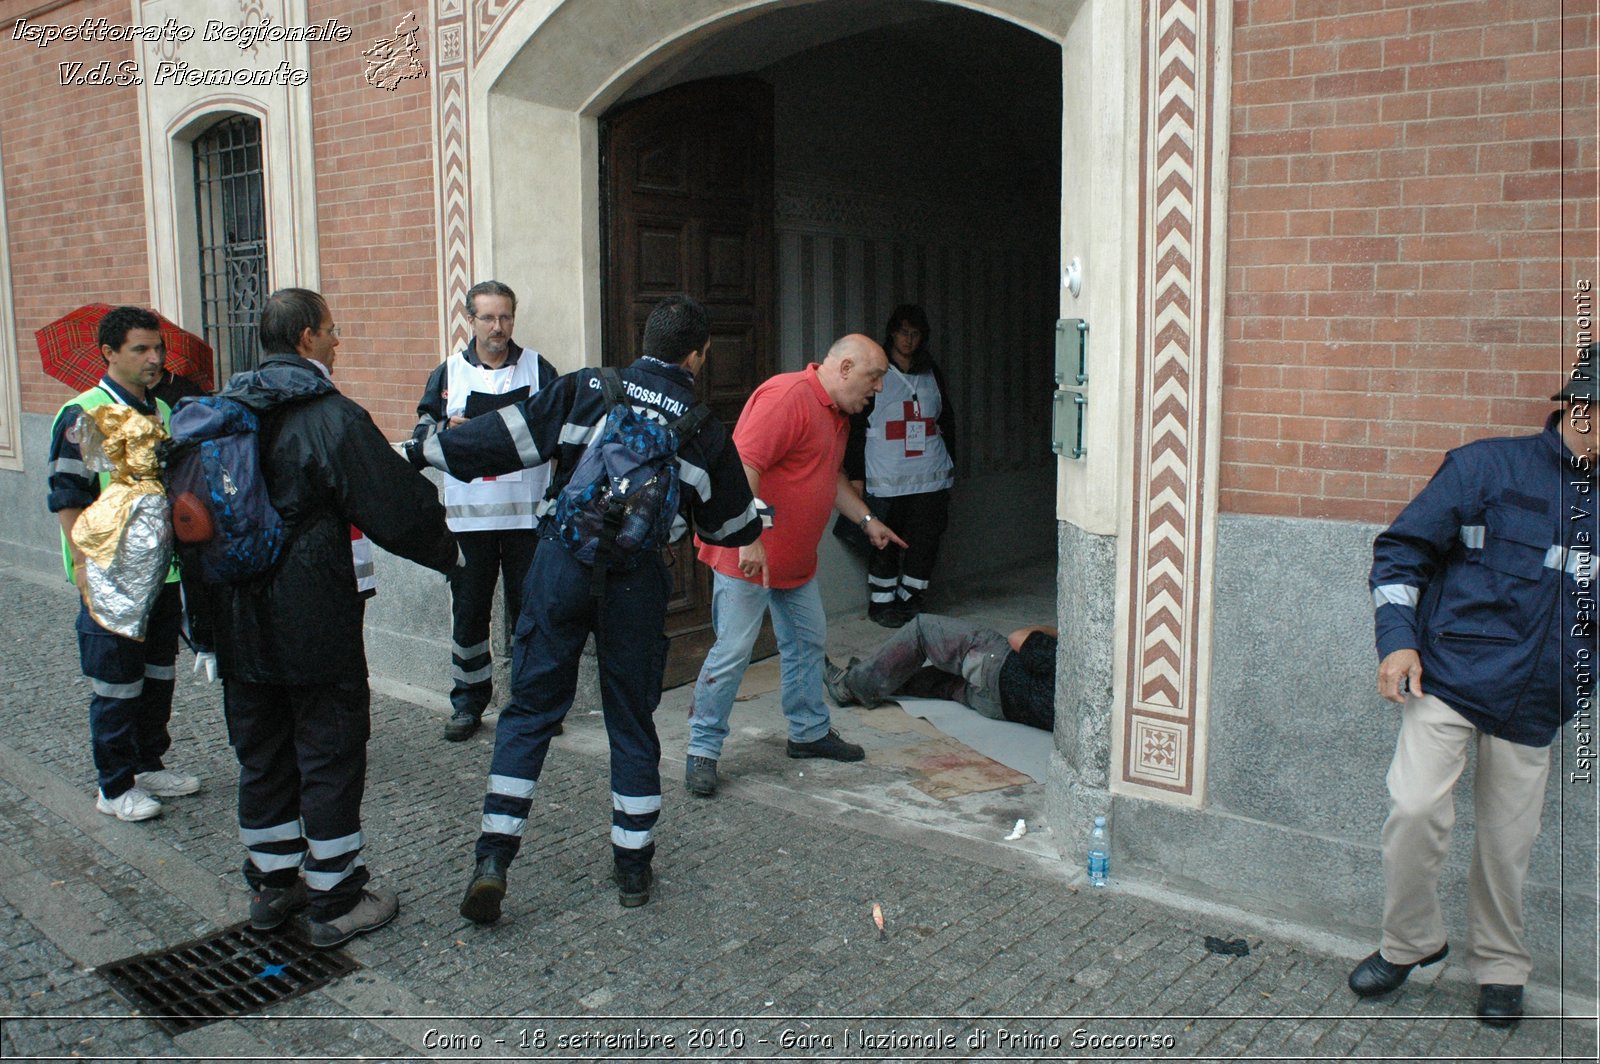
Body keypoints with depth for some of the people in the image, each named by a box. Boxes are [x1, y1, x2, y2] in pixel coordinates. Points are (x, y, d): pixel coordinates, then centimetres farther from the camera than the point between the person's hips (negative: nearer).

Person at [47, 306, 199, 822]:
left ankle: (149, 764, 31)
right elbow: (67, 499, -12)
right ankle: (115, 786, 15)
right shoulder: (83, 416, -11)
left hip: (165, 574, 7)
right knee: (116, 686, 3)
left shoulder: (163, 412, 10)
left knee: (159, 676, 16)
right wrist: (86, 570, -18)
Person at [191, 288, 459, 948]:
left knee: (261, 755, 18)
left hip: (238, 622, 7)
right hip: (315, 627, -7)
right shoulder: (333, 418, -15)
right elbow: (398, 510, -16)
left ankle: (272, 884, 30)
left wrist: (208, 617, 20)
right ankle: (335, 902, 13)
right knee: (330, 757, 4)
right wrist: (446, 552, 3)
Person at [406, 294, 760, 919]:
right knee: (632, 720, 13)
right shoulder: (704, 428, 5)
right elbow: (731, 523, 14)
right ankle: (633, 863, 21)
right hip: (637, 580, 0)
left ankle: (493, 856, 4)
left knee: (530, 710, 9)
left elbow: (508, 436, -2)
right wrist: (762, 517, 36)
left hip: (563, 562, 0)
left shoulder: (588, 388, 2)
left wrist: (422, 453, 5)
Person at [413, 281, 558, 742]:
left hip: (527, 513, -1)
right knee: (469, 610, 5)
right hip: (468, 514, 1)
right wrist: (445, 430, -13)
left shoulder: (538, 369, 7)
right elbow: (420, 434, 8)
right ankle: (467, 703, 17)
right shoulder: (449, 372, 9)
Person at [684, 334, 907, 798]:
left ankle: (810, 731, 32)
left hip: (796, 559, 10)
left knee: (808, 641, 17)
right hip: (747, 554, -10)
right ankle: (702, 751, 5)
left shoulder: (838, 414, 14)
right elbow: (742, 466, -28)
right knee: (733, 651, -6)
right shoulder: (786, 396, -19)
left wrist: (867, 521, 20)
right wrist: (749, 538, -32)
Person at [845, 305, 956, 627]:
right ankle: (881, 603, 15)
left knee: (925, 540, 4)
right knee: (886, 542, 0)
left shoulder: (932, 373, 13)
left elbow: (947, 422, 22)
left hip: (931, 478, 4)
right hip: (886, 478, -4)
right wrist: (856, 474, -7)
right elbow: (855, 425, -3)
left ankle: (909, 599, 19)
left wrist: (949, 465, 19)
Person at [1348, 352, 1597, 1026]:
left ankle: (1500, 969, 29)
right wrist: (1398, 637, -10)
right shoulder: (1488, 466, -1)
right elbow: (1403, 547, -1)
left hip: (1534, 700, 4)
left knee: (1508, 838, 7)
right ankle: (1410, 942, 9)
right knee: (1416, 807, -15)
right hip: (1449, 676, -4)